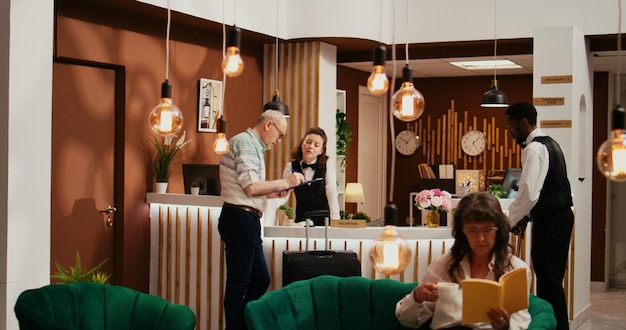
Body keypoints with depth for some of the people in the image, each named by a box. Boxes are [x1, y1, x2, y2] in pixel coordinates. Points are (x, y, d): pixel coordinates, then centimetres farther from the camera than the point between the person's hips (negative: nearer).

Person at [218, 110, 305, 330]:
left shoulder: (254, 146, 20)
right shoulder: (245, 142, -10)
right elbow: (251, 187, -19)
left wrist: (276, 193, 14)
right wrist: (285, 182, -10)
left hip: (247, 221, 10)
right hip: (239, 219, -10)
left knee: (261, 279, 14)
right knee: (238, 285, -4)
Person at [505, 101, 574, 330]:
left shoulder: (534, 149, -16)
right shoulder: (549, 143, 16)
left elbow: (528, 192, -23)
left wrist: (508, 222, -12)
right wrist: (526, 216, 16)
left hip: (549, 220, -10)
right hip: (561, 214, 10)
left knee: (548, 278, -5)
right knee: (553, 276, 15)